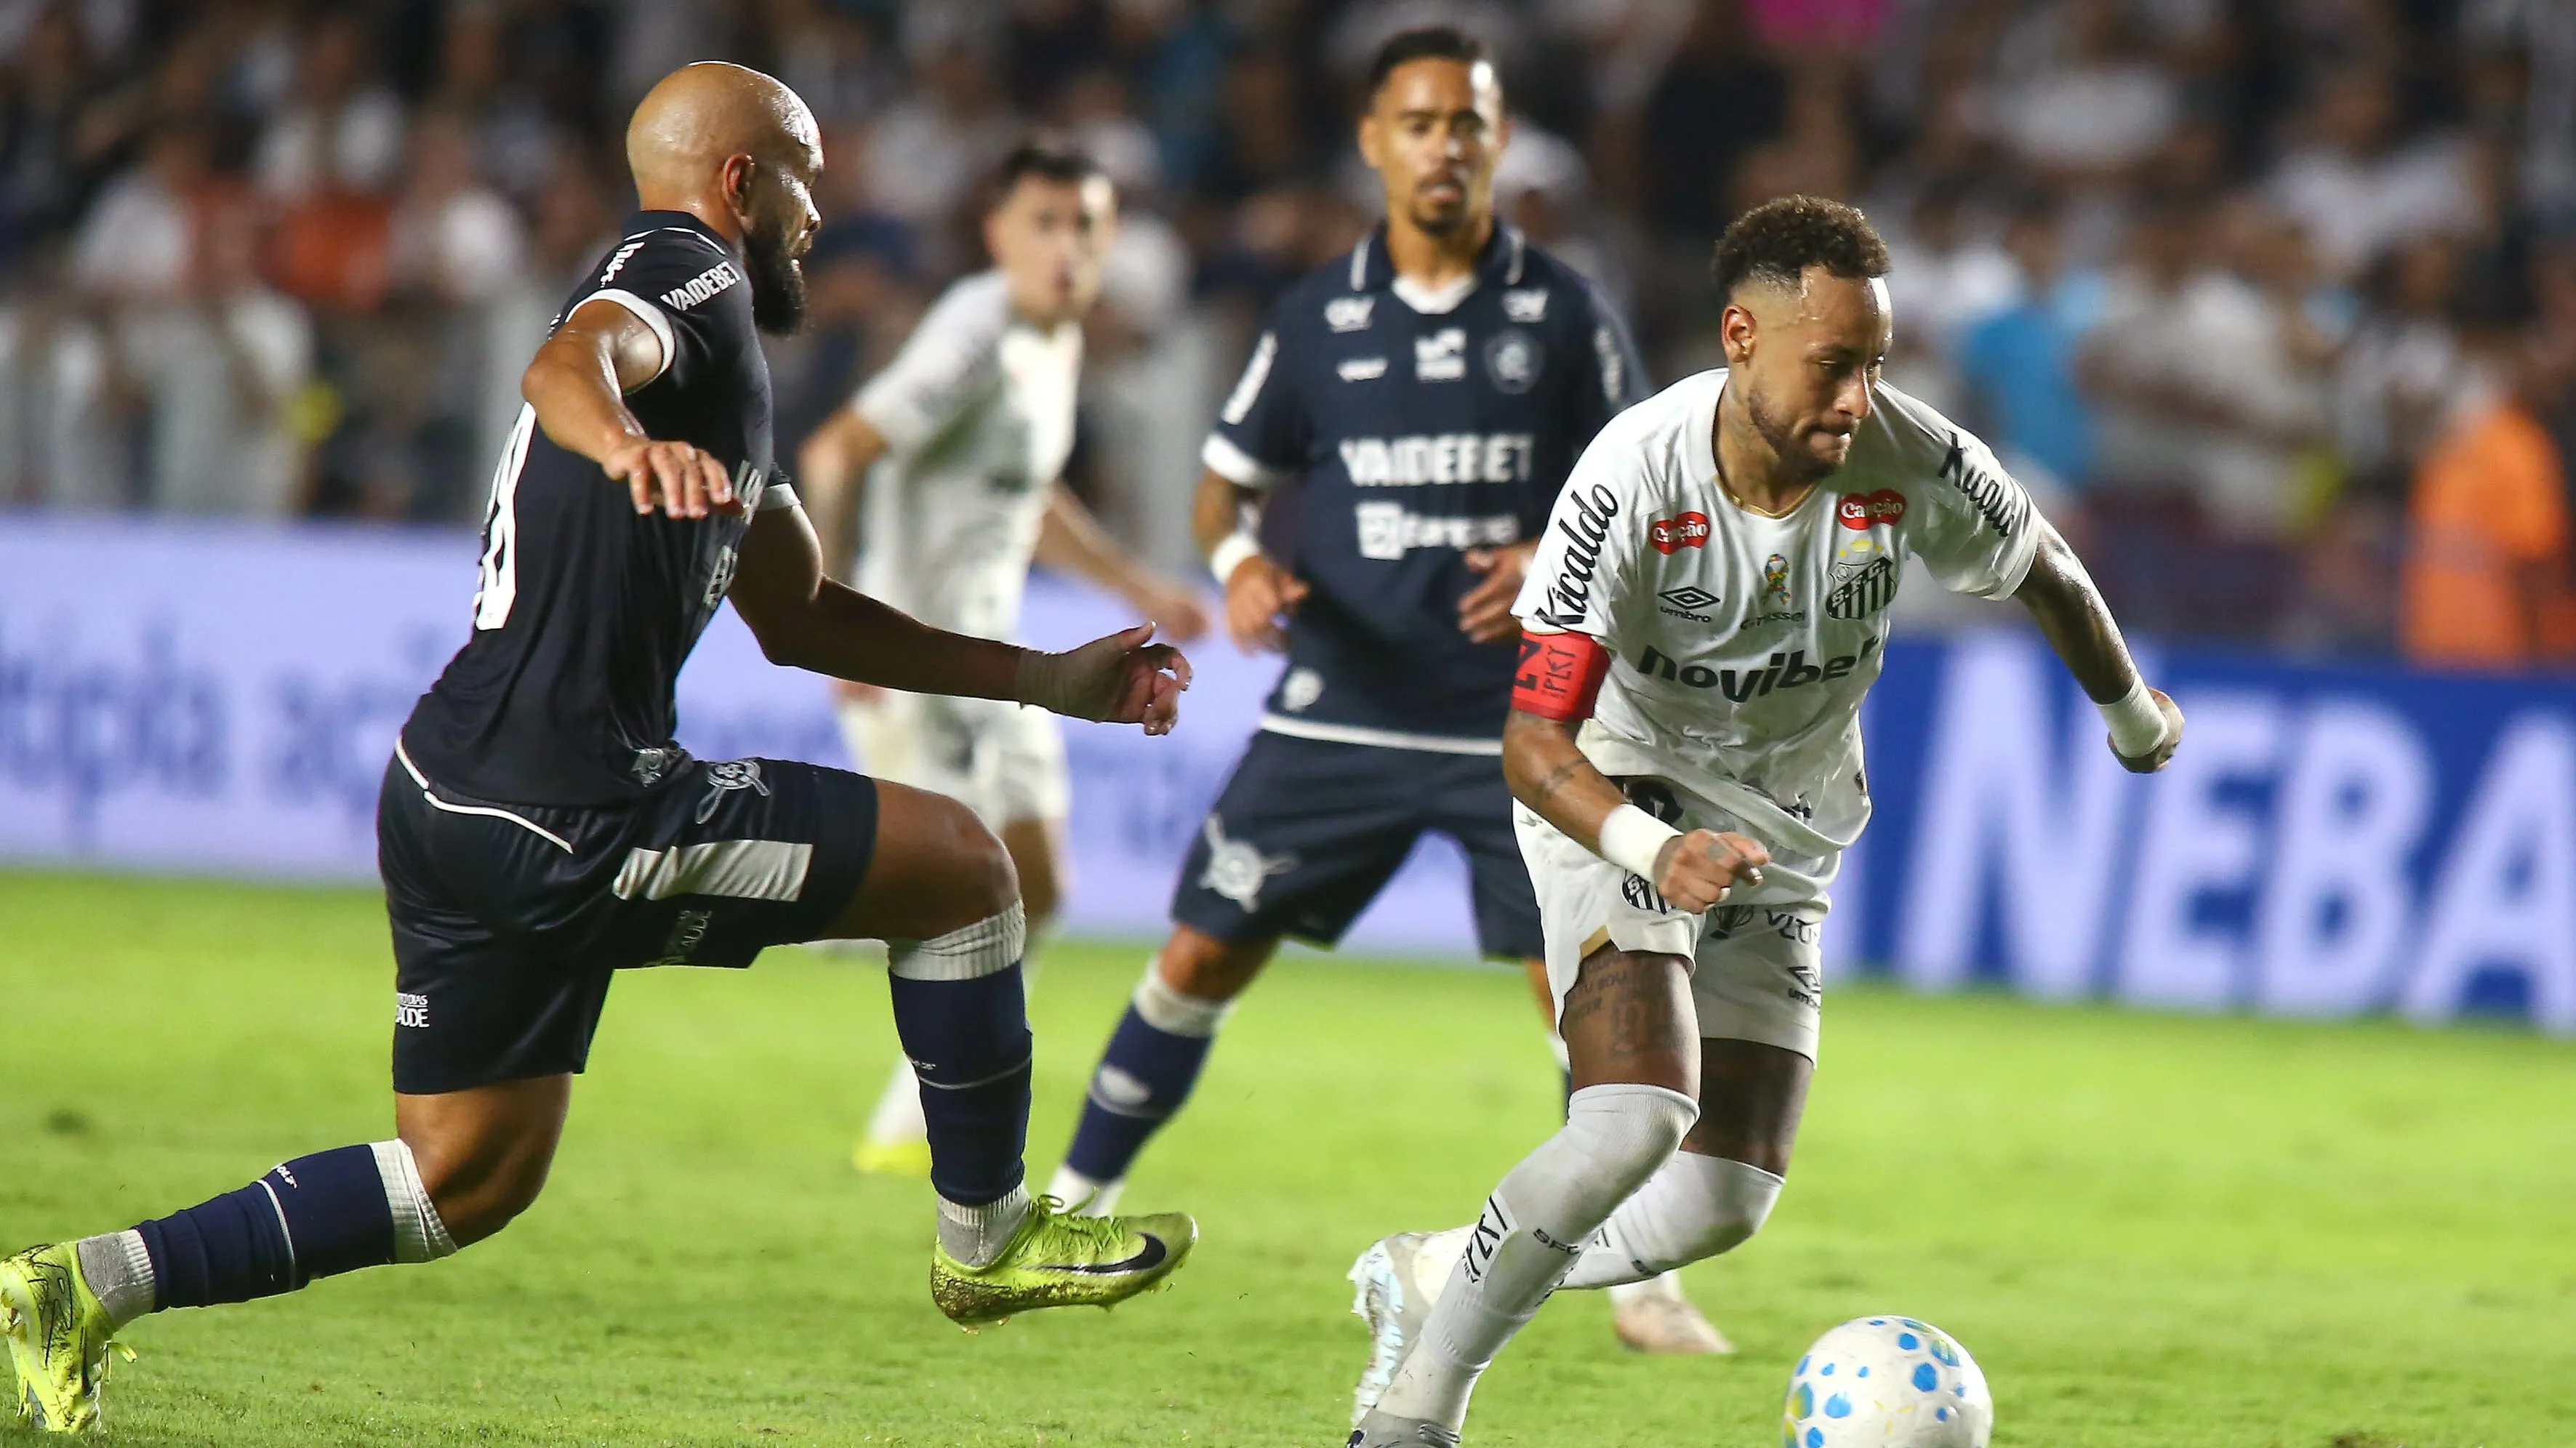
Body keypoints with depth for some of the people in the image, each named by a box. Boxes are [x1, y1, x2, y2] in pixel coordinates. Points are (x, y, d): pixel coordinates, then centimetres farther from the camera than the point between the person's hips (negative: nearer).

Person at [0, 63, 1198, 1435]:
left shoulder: (721, 380, 26)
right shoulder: (685, 271, -5)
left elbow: (801, 620, 33)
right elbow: (570, 360, -30)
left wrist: (1053, 681, 32)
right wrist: (622, 438, -53)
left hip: (455, 802, 10)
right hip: (567, 815, -10)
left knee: (468, 1178, 14)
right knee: (961, 869, -1)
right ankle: (987, 1240, 12)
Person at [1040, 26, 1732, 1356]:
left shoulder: (1564, 314, 1)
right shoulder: (1318, 316, 4)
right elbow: (1229, 477, 11)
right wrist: (1238, 564, -10)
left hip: (1518, 722, -1)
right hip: (1339, 711, 1)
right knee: (1201, 957, 1)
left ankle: (1638, 1280, 4)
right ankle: (1076, 1208, 16)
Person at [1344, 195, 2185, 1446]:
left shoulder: (1914, 464, -18)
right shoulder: (1633, 480, -27)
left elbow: (2048, 579, 6)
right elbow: (1534, 743, -27)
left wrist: (2134, 718, 22)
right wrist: (1654, 852, -45)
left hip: (1783, 836, 5)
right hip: (1621, 799, -5)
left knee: (1722, 1204, -1)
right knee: (1638, 1117, -28)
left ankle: (1431, 1278, 22)